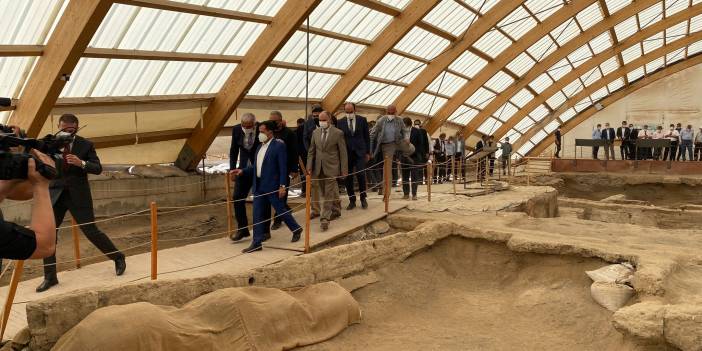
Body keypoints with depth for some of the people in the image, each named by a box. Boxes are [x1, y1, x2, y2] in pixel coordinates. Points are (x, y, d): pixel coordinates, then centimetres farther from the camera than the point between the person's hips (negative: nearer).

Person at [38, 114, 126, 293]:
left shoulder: (85, 145, -2)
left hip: (78, 195, -2)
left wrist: (81, 163, -24)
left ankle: (118, 258, 20)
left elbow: (98, 168, -6)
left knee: (91, 231, -1)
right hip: (55, 195, 3)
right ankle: (50, 277, 12)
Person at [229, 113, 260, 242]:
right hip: (244, 169, 4)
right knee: (237, 198, -1)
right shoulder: (236, 130, -7)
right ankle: (242, 229, 12)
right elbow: (234, 150, 6)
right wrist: (232, 169, 1)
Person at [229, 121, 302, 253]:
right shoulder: (260, 146, 13)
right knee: (257, 214, 5)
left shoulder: (279, 145, -9)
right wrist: (242, 171, 4)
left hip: (272, 186, -7)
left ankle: (296, 229, 28)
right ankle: (257, 243, 10)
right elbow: (255, 166, 17)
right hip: (259, 185, 7)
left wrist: (283, 185, -16)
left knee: (280, 210, 5)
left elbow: (283, 167, -12)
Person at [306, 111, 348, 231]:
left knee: (328, 194, -6)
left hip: (331, 168, -5)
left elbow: (343, 153, -4)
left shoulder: (338, 133, -5)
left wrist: (344, 170, -6)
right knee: (323, 194, 14)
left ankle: (325, 219, -5)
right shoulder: (315, 132, 8)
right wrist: (309, 167, 2)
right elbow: (311, 151, 10)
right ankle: (333, 209, 33)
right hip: (318, 168, 5)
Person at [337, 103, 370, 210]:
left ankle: (363, 199, 9)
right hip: (346, 153, 1)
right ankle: (352, 201, 14)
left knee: (361, 175, -9)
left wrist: (368, 152, 5)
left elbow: (367, 137, 8)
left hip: (360, 152, -1)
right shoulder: (340, 122, 3)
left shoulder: (362, 120, 3)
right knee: (348, 178, 2)